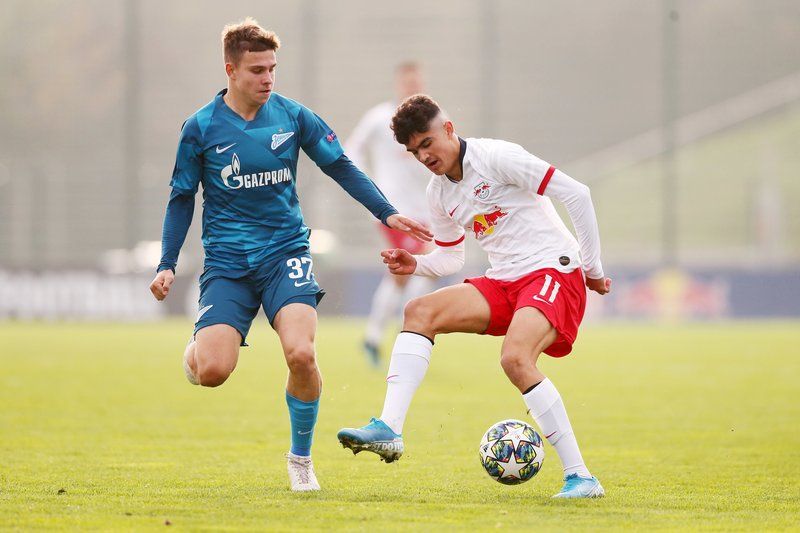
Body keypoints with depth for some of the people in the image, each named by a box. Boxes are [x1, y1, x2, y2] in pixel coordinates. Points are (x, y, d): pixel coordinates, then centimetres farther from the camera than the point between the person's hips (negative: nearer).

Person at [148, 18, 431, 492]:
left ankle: (301, 457, 1)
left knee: (301, 354, -24)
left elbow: (342, 168, 8)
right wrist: (168, 265, 0)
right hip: (227, 261, -1)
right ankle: (199, 348, 23)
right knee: (212, 372, -19)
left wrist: (388, 214, -1)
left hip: (285, 251, 1)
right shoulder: (201, 128, -2)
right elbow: (182, 199, 7)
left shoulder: (292, 116, 1)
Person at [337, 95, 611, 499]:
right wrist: (415, 265, 2)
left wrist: (593, 267, -8)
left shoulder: (495, 157, -11)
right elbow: (450, 258, 25)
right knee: (420, 311, -11)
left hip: (553, 271, -7)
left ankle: (580, 477, -24)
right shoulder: (439, 193, 13)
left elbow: (576, 194, -12)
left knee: (515, 358, -30)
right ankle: (389, 430, -22)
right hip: (504, 282, 7)